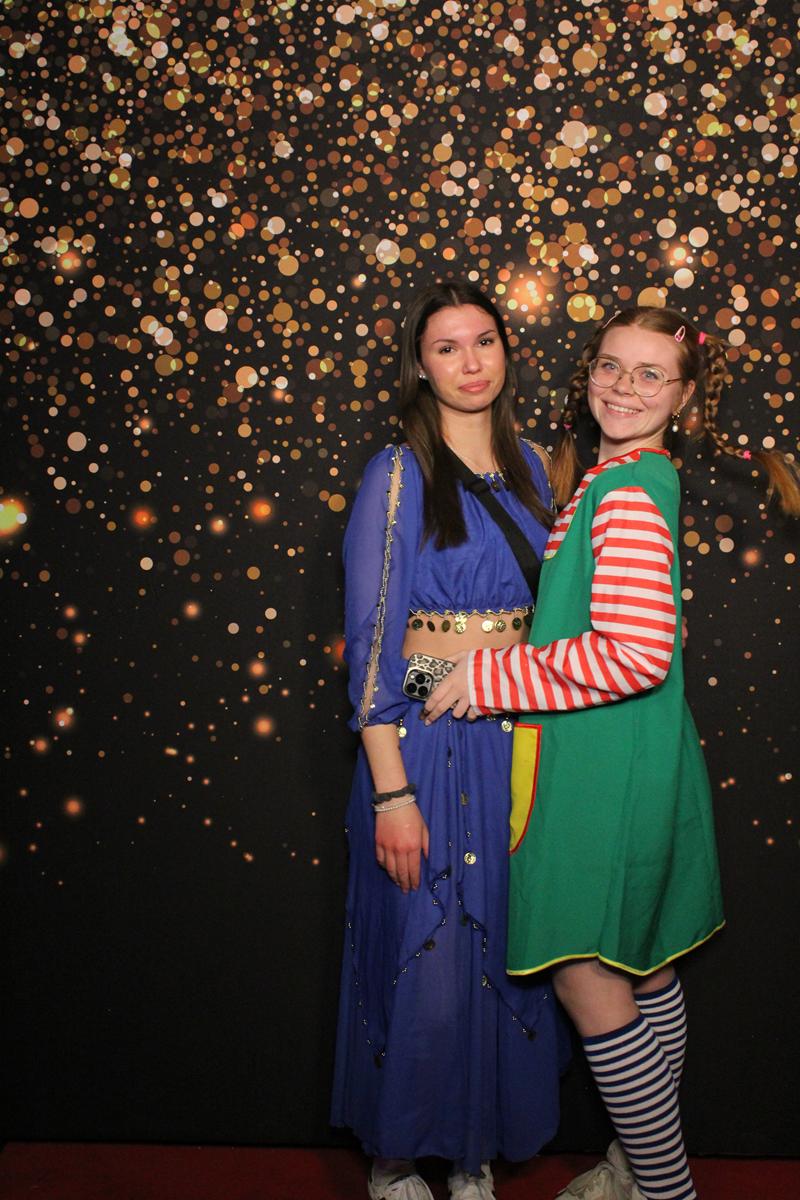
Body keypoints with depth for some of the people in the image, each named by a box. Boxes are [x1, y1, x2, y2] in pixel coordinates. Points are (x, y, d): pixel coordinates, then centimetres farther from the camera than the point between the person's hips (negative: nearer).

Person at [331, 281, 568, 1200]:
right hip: (426, 736, -5)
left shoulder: (528, 466, 9)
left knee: (506, 951, 13)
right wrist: (390, 791, -16)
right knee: (424, 962, 3)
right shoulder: (398, 475, -8)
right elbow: (371, 641, -11)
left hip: (520, 735, 5)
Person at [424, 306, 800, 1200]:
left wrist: (490, 676, -19)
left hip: (603, 771, -9)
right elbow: (574, 605, 21)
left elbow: (636, 653, -28)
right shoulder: (624, 478, 12)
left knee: (586, 977, 2)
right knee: (642, 968, 19)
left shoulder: (628, 495, -18)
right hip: (627, 760, 9)